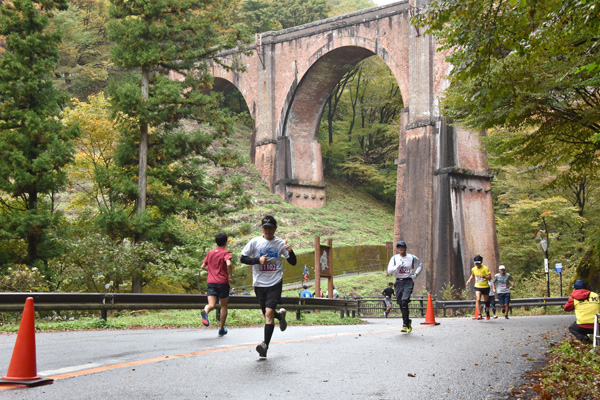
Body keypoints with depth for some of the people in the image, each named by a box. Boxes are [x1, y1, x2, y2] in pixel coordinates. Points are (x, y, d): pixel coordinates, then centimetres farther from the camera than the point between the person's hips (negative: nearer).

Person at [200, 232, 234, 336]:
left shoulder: (210, 252, 13)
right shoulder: (226, 252, -3)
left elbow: (203, 266, 16)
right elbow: (228, 264, -22)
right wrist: (230, 275, -7)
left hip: (210, 282, 3)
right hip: (222, 282, -3)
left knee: (211, 305, -8)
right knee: (224, 306, 12)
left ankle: (205, 311, -44)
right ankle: (221, 329, 17)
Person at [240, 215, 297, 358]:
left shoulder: (280, 243, 0)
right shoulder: (255, 242, 0)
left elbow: (293, 262, 3)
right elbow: (243, 258, 3)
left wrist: (290, 252, -19)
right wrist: (258, 260, -14)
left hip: (275, 282, -2)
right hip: (259, 283, 2)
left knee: (269, 312, -16)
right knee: (266, 314, 12)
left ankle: (265, 344, -17)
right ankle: (280, 315, 47)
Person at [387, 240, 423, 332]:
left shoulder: (412, 258, 3)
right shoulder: (394, 258, 4)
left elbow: (420, 265, 22)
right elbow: (389, 271, -4)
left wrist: (416, 274, 7)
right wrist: (397, 266, -19)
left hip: (408, 282, -3)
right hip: (398, 282, 3)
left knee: (404, 301, -21)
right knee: (401, 304, 5)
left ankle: (405, 325, -17)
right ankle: (408, 323, 23)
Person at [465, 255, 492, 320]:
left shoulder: (485, 268, -11)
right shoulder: (473, 269, 2)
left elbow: (489, 277, -15)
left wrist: (484, 277, -31)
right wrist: (469, 280, 10)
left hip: (485, 287, -2)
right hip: (478, 287, 2)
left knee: (486, 301, 12)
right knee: (478, 300, -19)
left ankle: (487, 312, 39)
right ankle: (479, 315, -20)